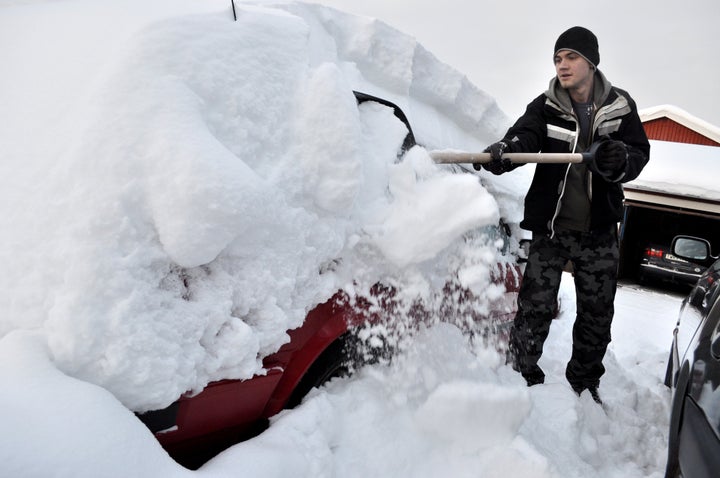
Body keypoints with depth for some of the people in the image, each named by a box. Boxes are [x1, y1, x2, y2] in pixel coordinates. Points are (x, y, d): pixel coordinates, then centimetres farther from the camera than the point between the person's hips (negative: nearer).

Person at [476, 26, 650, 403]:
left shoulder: (621, 106, 3)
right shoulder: (545, 106, -2)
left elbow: (639, 154, -5)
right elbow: (524, 135, -20)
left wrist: (619, 160, -29)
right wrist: (503, 151, -44)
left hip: (599, 232, 2)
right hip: (550, 228, -2)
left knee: (597, 314, 13)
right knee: (535, 308, -1)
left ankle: (584, 382, 33)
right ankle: (521, 376, 17)